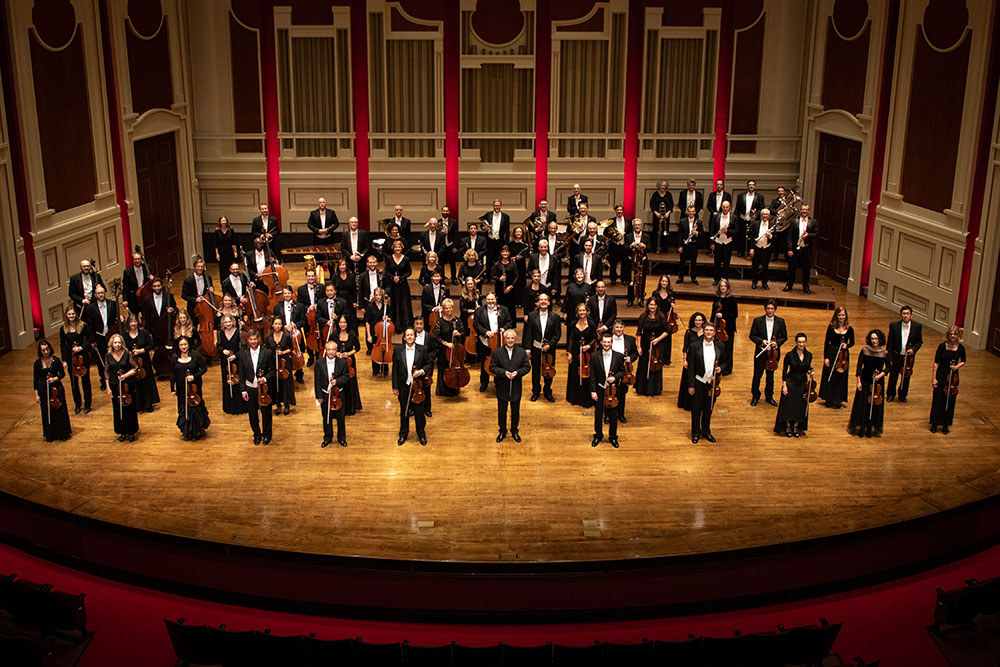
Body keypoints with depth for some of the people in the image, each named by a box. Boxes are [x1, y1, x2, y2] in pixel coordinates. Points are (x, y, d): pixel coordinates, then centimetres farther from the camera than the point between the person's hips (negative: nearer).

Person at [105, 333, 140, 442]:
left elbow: (134, 369, 1)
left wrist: (126, 375, -17)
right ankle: (122, 432, 18)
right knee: (118, 410, 6)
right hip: (115, 387, 2)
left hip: (128, 385, -2)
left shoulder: (127, 354, -3)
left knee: (130, 409, 2)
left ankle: (131, 432, 14)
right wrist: (108, 388, 4)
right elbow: (106, 373, 9)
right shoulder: (108, 356, 3)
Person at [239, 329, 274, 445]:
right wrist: (243, 390, -3)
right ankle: (257, 434, 32)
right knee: (253, 414, 12)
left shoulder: (266, 353, -8)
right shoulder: (243, 354, -3)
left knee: (266, 412, 10)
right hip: (249, 389, 1)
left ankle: (266, 434, 29)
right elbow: (241, 374, 1)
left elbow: (272, 370, -1)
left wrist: (265, 378, -20)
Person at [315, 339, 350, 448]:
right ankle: (327, 438, 28)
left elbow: (346, 377, -2)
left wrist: (337, 381, -22)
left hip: (338, 394, 0)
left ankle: (342, 438, 25)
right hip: (325, 395, 0)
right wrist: (318, 396, -5)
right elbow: (317, 381, -2)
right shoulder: (319, 363, -5)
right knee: (326, 418, 12)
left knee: (340, 418, 8)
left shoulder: (342, 363, -5)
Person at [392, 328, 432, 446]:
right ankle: (403, 434, 28)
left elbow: (430, 363, 7)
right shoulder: (398, 350, -2)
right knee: (404, 411, 12)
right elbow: (395, 369, 0)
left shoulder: (422, 350, -3)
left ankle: (421, 433, 26)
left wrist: (422, 371, -13)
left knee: (419, 411, 7)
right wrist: (395, 387, -1)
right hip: (403, 386, 1)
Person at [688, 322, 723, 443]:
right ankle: (696, 433, 23)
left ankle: (706, 431, 31)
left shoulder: (720, 346, 2)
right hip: (698, 383, -2)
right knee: (696, 409, 7)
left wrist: (720, 369, -10)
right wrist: (691, 385, -10)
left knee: (709, 409, 14)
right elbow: (690, 367, -7)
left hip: (712, 383, 2)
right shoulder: (695, 346, -7)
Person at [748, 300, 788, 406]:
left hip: (773, 353, 2)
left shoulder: (780, 321, 0)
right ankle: (755, 396, 20)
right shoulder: (758, 320, -4)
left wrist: (777, 343, -12)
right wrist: (761, 341, -17)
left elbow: (784, 337, 6)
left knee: (770, 375, 13)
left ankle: (769, 396, 27)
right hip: (760, 352, -1)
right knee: (757, 375, 3)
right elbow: (752, 335, -1)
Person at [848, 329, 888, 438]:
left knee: (875, 405, 6)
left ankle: (872, 429, 19)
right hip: (865, 381, -1)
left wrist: (881, 375, -15)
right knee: (862, 405, 3)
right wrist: (859, 381, -7)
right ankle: (860, 429, 15)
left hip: (878, 382, 1)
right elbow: (859, 366, -3)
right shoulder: (864, 350, -5)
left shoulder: (884, 353, -4)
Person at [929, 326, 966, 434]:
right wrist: (934, 378, -9)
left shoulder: (960, 348, -4)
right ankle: (934, 424, 17)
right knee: (938, 400, 3)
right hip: (941, 376, -2)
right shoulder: (942, 346, -10)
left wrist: (957, 366, -11)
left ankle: (945, 425, 21)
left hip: (952, 377, 2)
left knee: (950, 401, 7)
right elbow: (936, 363, -6)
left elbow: (963, 361, 11)